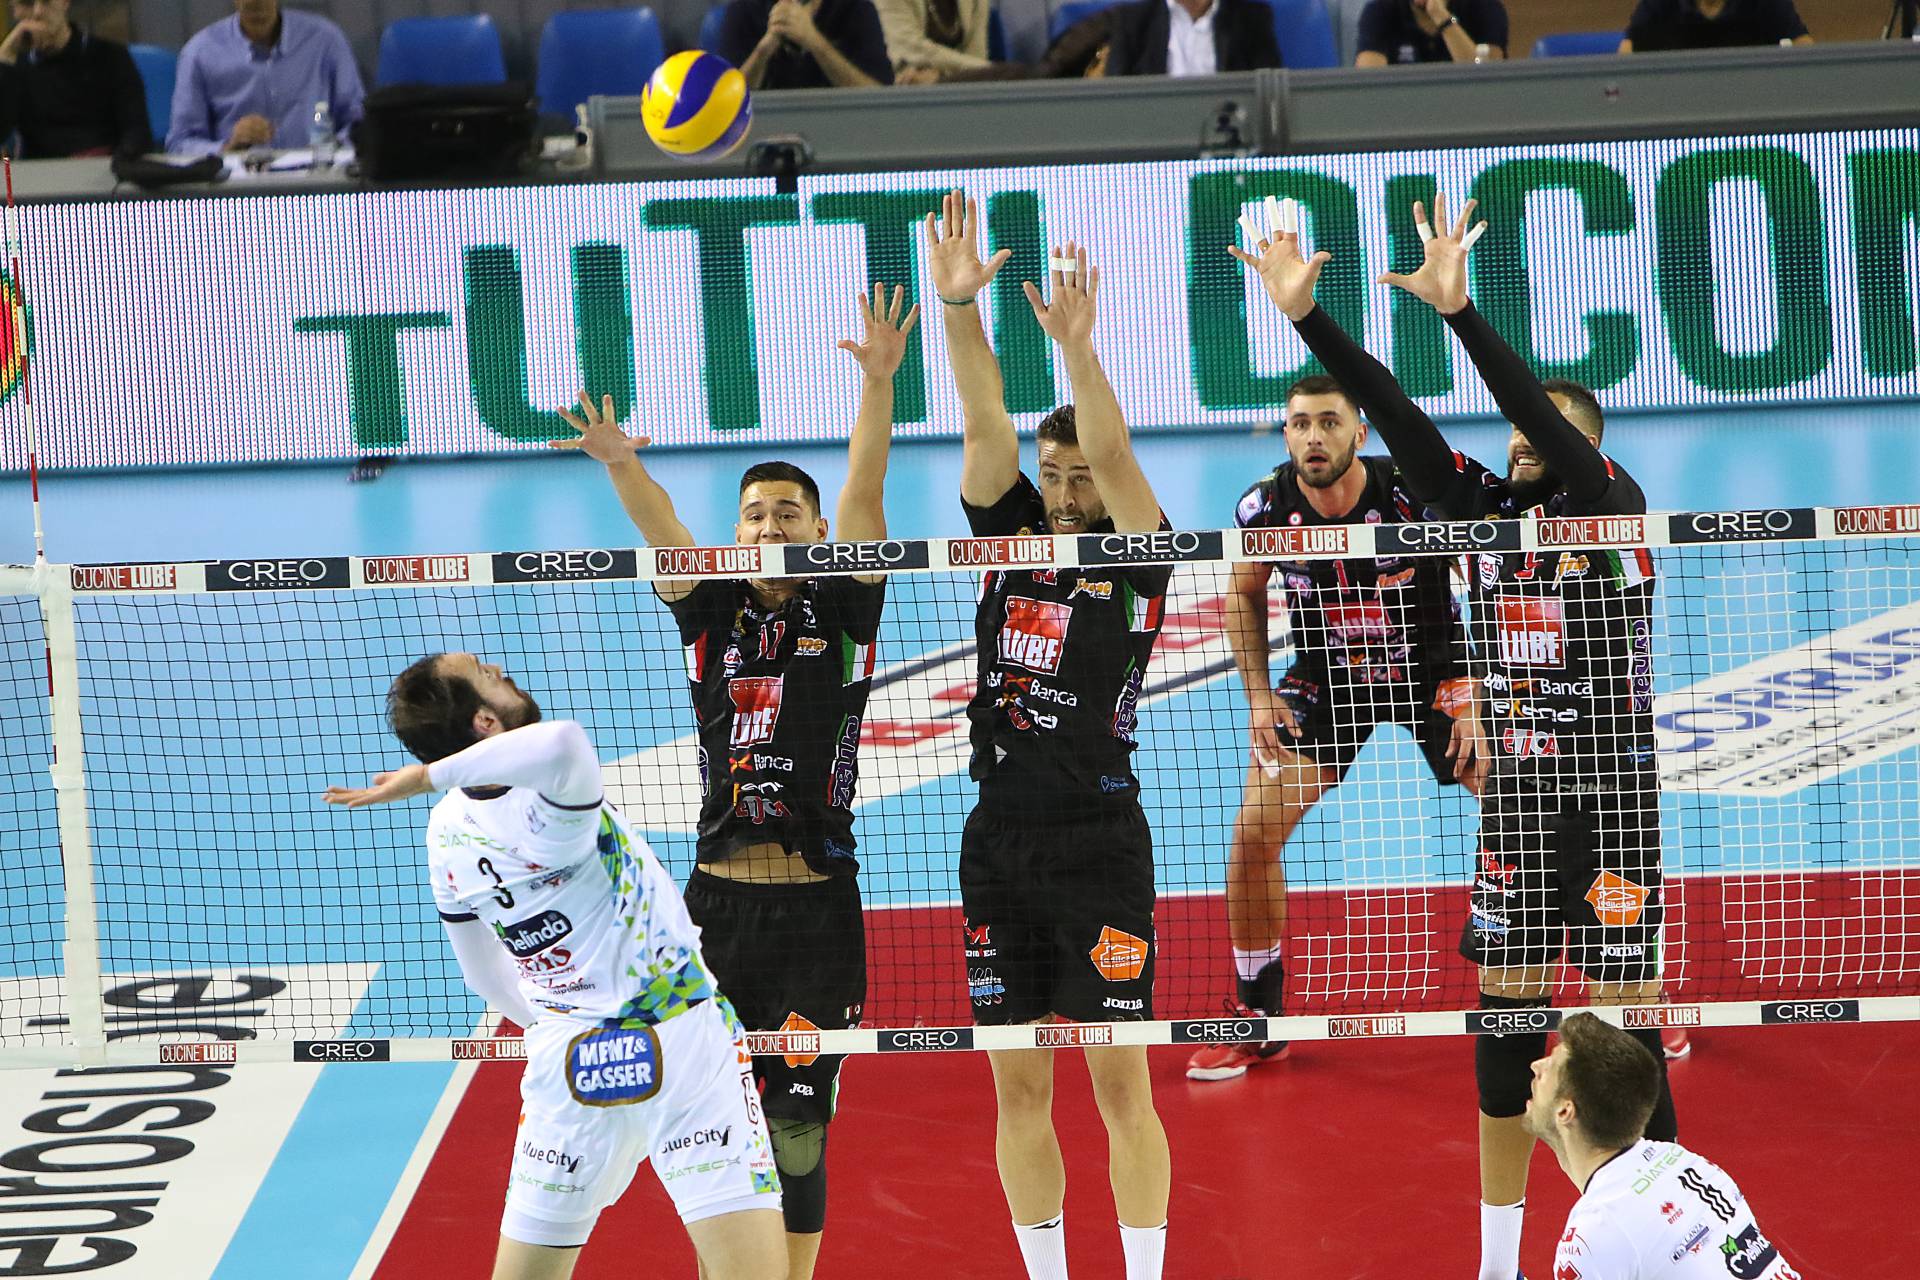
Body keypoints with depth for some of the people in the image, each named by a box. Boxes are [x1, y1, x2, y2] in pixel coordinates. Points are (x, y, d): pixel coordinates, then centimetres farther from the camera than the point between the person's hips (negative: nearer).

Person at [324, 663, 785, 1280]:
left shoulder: (446, 833, 3)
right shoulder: (555, 804, -19)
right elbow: (562, 741, -46)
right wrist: (431, 774, -30)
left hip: (564, 1067, 6)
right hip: (684, 1047, -6)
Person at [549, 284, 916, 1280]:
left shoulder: (841, 611, 5)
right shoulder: (712, 614, 9)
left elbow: (864, 497, -8)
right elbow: (661, 530, -7)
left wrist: (878, 383, -21)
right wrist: (622, 466, -28)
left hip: (817, 908, -2)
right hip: (716, 897, 2)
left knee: (798, 1124, 0)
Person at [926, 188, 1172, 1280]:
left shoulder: (1139, 562, -3)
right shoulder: (1013, 536, 8)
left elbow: (1114, 454, -20)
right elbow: (984, 425, -4)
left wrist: (1077, 343, -34)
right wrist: (958, 302, -18)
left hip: (1099, 840, -5)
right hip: (1001, 837, 5)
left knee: (1121, 1084, -1)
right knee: (1019, 1087, 9)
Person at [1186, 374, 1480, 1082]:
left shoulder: (1415, 494, -25)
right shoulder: (1265, 508, -17)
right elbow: (1245, 595, 5)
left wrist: (1478, 701, -17)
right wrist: (1259, 695, -3)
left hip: (1434, 670, -2)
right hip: (1325, 676, 2)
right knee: (1253, 836, -9)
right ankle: (1257, 1022, 9)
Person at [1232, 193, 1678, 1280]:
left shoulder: (1613, 509, -9)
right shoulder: (1490, 511, 6)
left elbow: (1552, 422, -25)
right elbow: (1398, 417, 0)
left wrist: (1458, 309, -35)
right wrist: (1308, 314, -8)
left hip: (1611, 803, -6)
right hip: (1514, 801, 6)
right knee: (1504, 1025, 9)